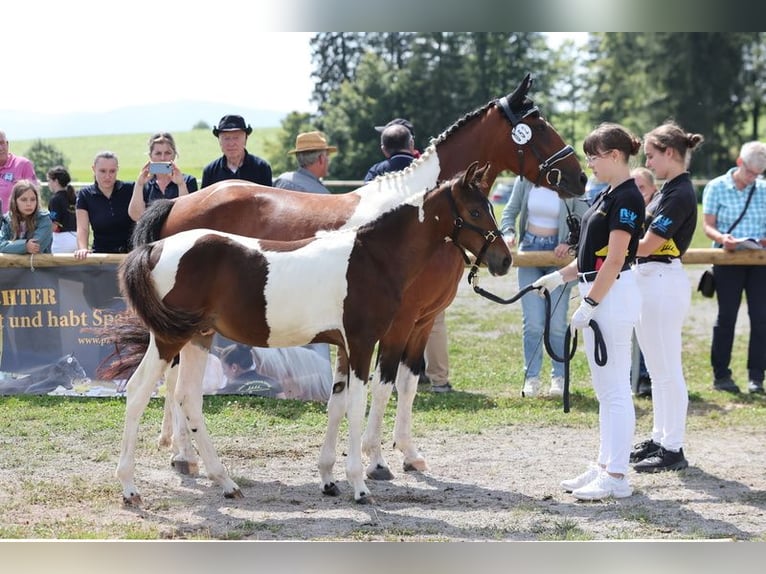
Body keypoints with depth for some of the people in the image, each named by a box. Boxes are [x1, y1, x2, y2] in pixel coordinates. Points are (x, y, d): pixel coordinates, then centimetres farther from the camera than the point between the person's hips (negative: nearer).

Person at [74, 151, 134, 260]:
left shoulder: (129, 189, 5)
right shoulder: (85, 195, 5)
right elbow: (82, 228, -3)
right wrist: (82, 249, -19)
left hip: (129, 253, 0)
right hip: (101, 254, 0)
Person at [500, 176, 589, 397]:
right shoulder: (525, 179, -1)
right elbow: (510, 210, 8)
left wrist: (570, 243, -16)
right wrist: (508, 232, -9)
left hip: (558, 253, -2)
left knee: (557, 322, 0)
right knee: (532, 322, -1)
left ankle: (559, 377, 15)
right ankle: (531, 377, 9)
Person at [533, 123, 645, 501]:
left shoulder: (627, 198, -16)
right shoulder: (608, 194, 14)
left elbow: (615, 259, -20)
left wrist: (589, 304, -20)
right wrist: (561, 276, 16)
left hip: (613, 295, -11)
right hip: (599, 294, 11)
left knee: (615, 389, -7)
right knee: (605, 390, 14)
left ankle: (616, 477, -5)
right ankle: (605, 466, 21)